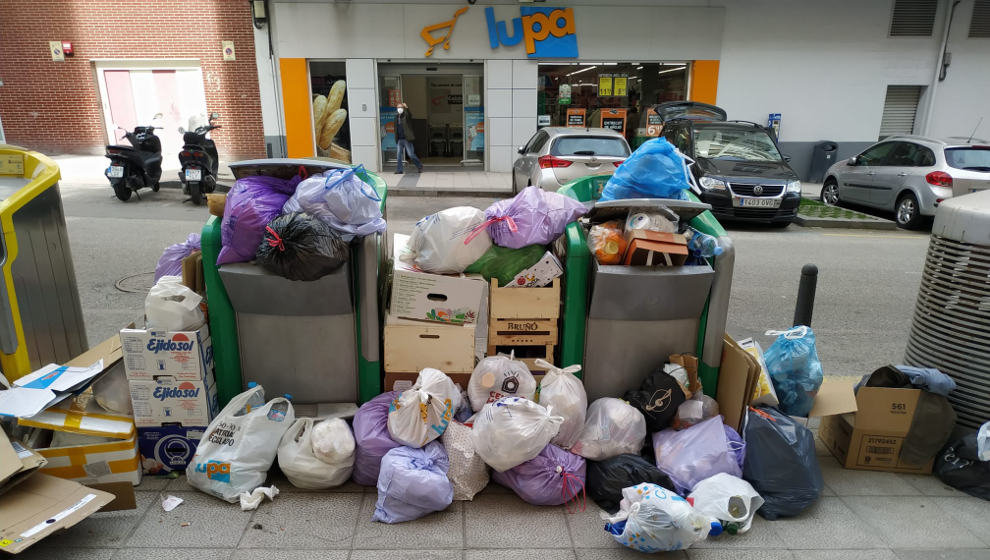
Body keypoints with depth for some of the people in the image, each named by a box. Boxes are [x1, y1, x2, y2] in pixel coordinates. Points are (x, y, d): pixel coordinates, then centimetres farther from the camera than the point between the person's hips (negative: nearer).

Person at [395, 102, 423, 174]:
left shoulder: (407, 116, -1)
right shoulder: (397, 119, 15)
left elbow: (409, 114, -27)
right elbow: (396, 131, 19)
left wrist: (406, 108, -46)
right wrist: (396, 140, 15)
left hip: (407, 139, -6)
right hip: (399, 140, 6)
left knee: (411, 155, -4)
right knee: (399, 156, 1)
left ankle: (419, 166, 11)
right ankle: (399, 170, 5)